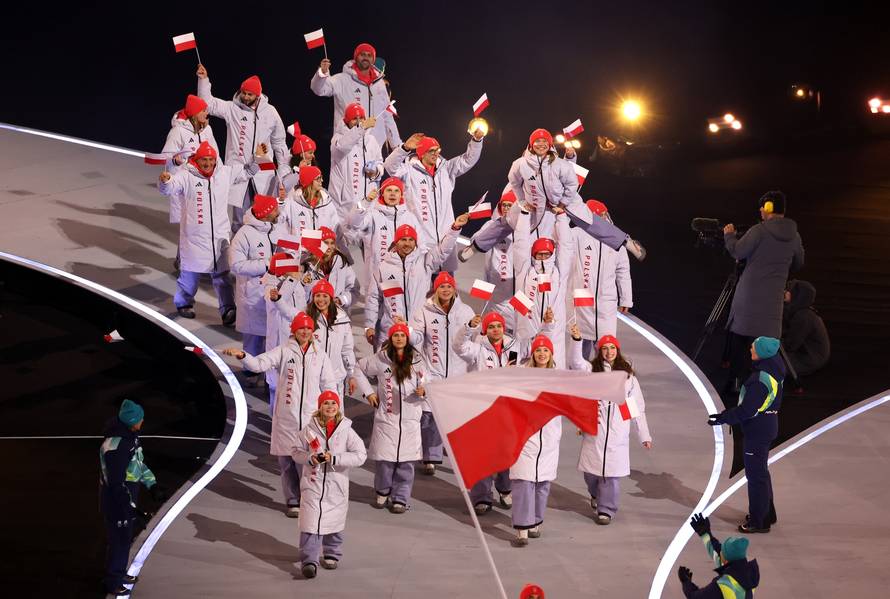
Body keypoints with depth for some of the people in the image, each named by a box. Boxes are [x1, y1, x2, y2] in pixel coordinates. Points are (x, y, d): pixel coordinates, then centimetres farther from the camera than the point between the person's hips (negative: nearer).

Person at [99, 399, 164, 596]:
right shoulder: (115, 445, -31)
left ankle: (119, 573, 39)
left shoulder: (130, 436, 0)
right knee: (119, 540, 4)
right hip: (116, 500, -9)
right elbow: (116, 483, -28)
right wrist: (129, 507, -24)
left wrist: (152, 485, 12)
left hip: (128, 496, 9)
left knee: (125, 537, 22)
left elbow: (138, 462, 16)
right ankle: (113, 583, 20)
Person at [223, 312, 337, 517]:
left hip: (311, 416, 0)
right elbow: (259, 364, -12)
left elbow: (329, 385, 11)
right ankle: (292, 501, 21)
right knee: (286, 461, 7)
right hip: (286, 415, 0)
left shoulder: (320, 355, 6)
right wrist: (242, 355, -30)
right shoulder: (283, 352, 0)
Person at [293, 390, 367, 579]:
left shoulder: (346, 431, -4)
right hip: (313, 482, -1)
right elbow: (296, 451, 8)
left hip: (337, 484, 1)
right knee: (311, 521, -11)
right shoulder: (309, 430, -1)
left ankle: (332, 555, 35)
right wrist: (309, 458, -13)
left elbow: (360, 455, -9)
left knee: (334, 520, 14)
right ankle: (309, 561, -14)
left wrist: (334, 459, -17)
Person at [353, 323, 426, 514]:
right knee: (384, 457, -1)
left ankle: (400, 498, 6)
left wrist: (423, 391, -17)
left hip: (410, 418, 1)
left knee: (406, 461, -1)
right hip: (386, 416, -1)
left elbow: (423, 383, 7)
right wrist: (368, 392, 9)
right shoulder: (380, 359, 2)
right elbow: (359, 369, 15)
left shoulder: (416, 360, 4)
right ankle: (383, 492, 21)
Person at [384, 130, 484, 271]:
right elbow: (391, 166, -18)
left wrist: (476, 140, -6)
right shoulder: (410, 171, -2)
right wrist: (405, 148, -34)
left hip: (445, 239, 5)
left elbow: (468, 160, 10)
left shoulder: (446, 169, 12)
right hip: (420, 241, -5)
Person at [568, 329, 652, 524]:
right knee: (591, 470, 7)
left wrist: (644, 435, 7)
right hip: (594, 430, 0)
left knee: (612, 472, -4)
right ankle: (596, 495, 38)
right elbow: (576, 362, -16)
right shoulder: (592, 370, 6)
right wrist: (577, 339, -32)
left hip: (618, 433, 0)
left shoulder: (628, 375, 10)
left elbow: (638, 407, 10)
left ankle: (606, 509, 7)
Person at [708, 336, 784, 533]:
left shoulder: (760, 380, -27)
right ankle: (766, 514, 37)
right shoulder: (773, 371, 3)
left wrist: (723, 418, -15)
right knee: (761, 471, 23)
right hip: (767, 426, 10)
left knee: (756, 473, 2)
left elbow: (746, 409, -25)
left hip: (758, 431, -10)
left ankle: (758, 521, 11)